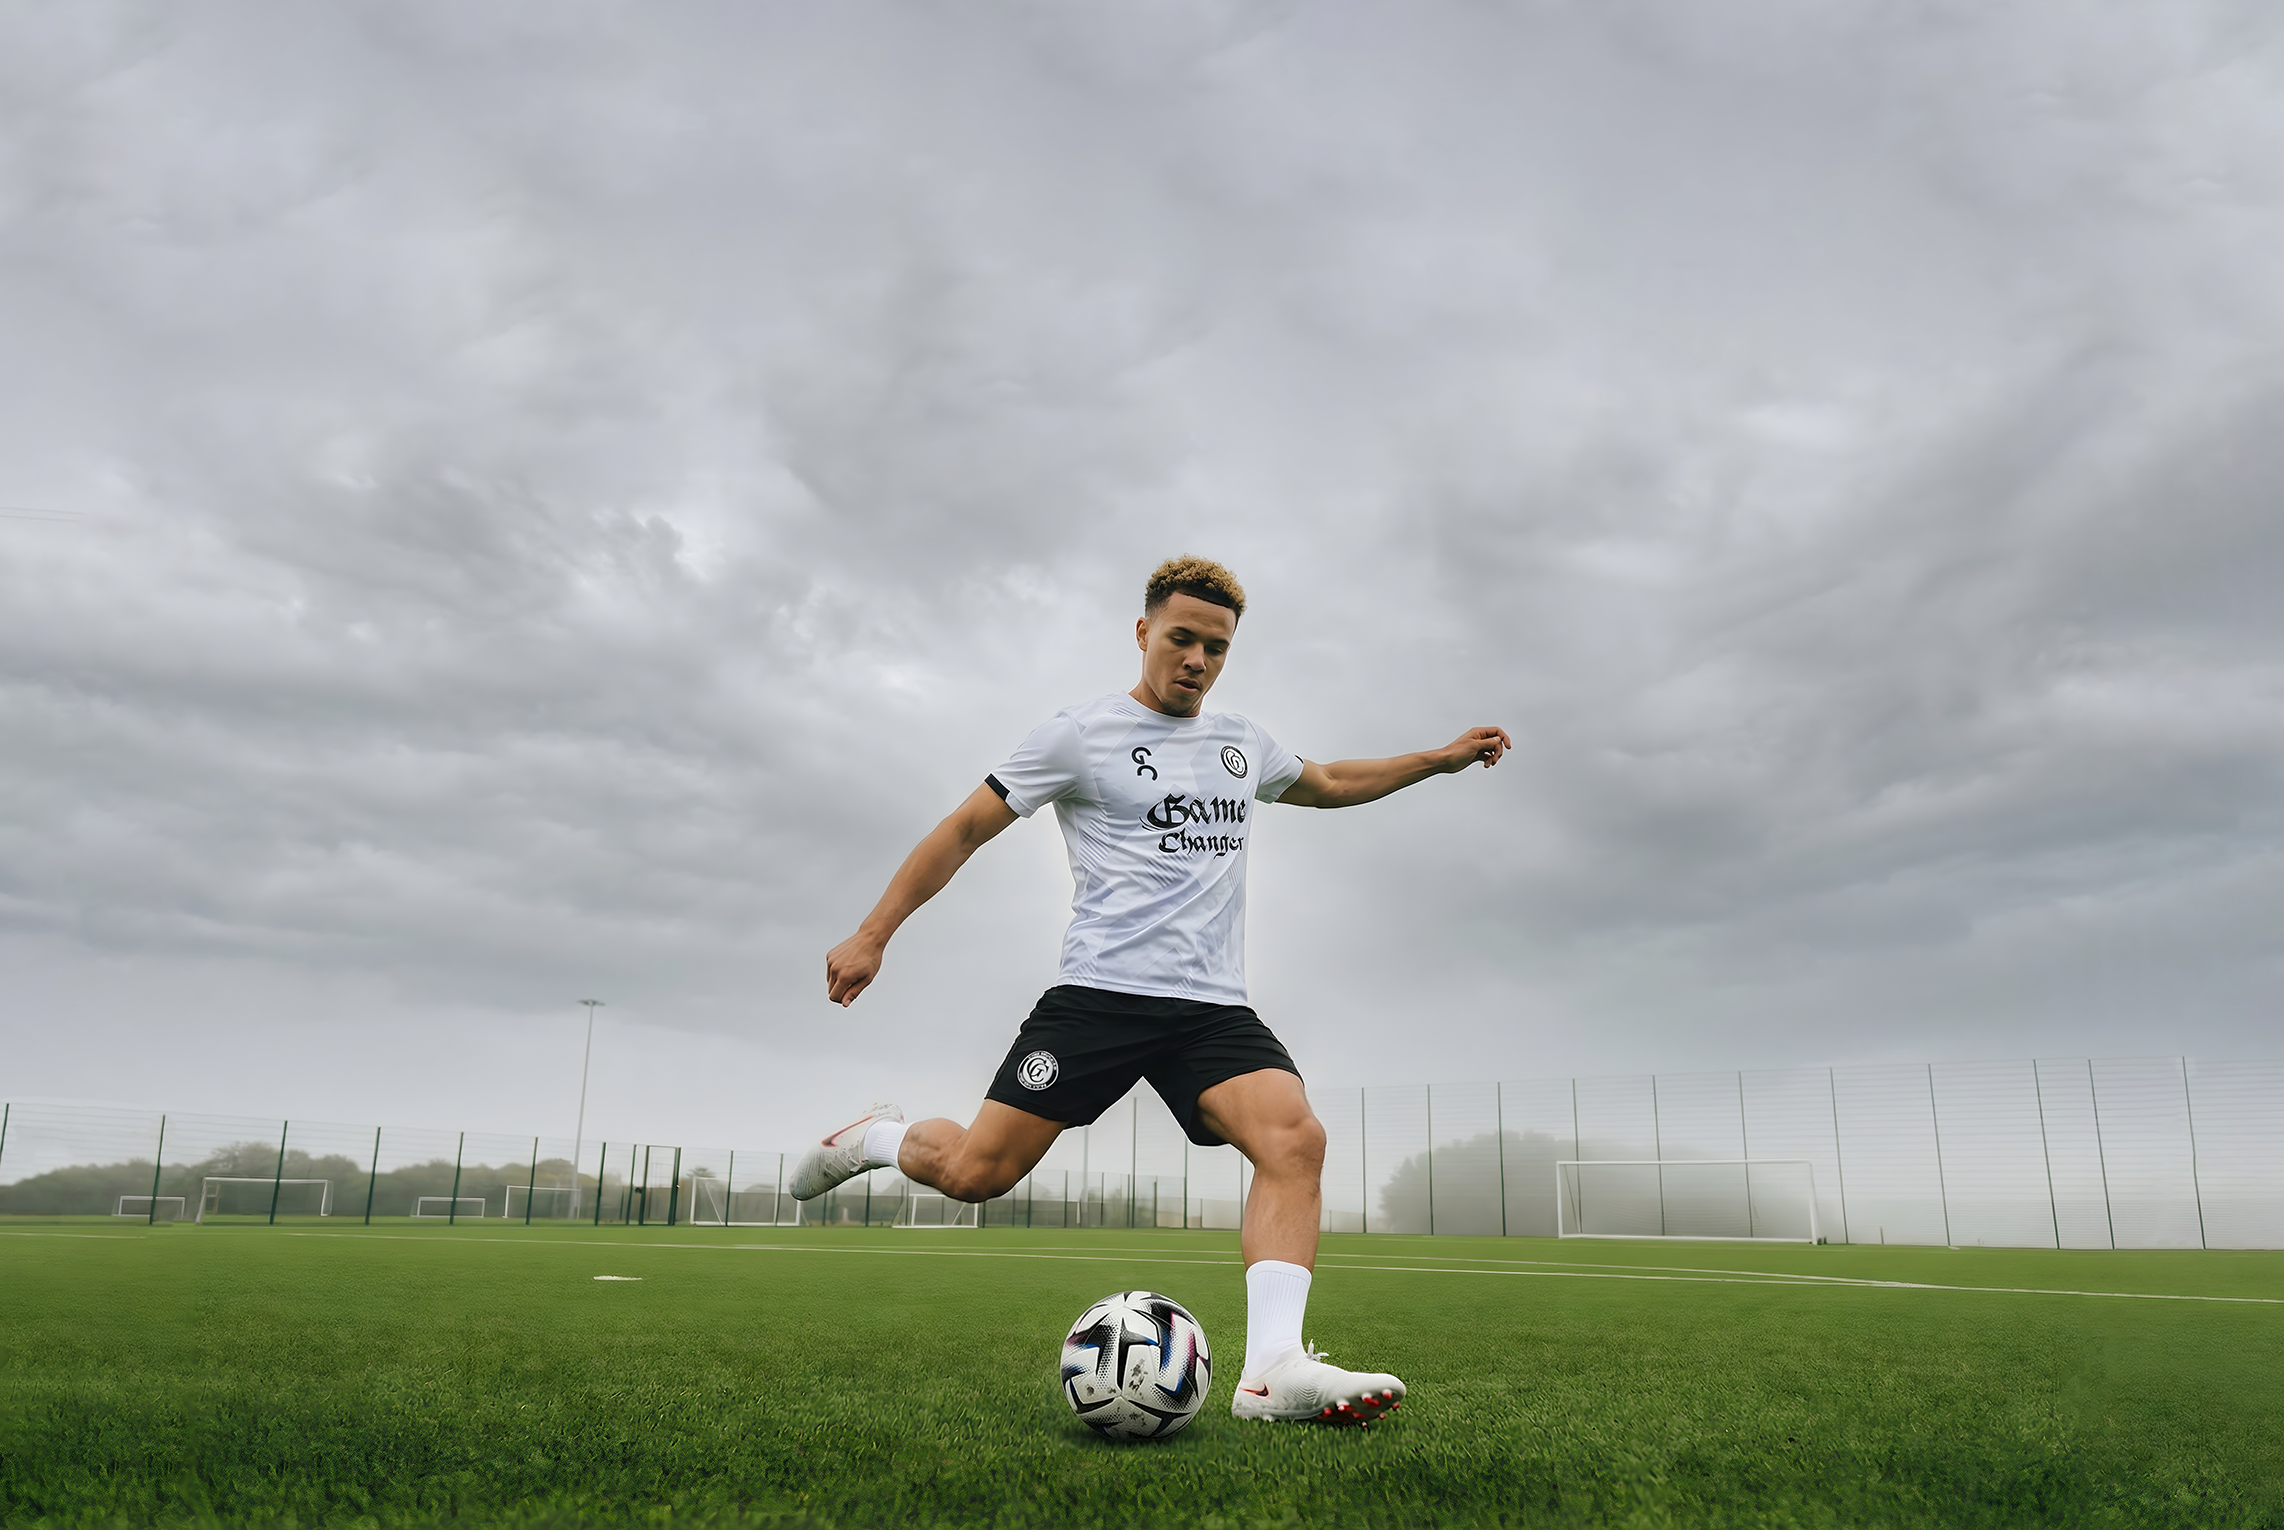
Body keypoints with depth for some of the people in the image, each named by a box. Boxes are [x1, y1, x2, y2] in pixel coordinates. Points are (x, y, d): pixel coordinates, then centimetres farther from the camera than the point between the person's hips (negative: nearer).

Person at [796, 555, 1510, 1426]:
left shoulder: (1241, 744, 19)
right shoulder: (1081, 733, 2)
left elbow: (1329, 783, 38)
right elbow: (967, 829, 3)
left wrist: (1439, 759, 33)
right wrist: (873, 935, -2)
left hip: (1214, 1008, 4)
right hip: (1100, 995, -4)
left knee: (1294, 1138, -22)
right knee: (975, 1173, -10)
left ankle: (1272, 1370, -28)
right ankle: (876, 1137, 23)